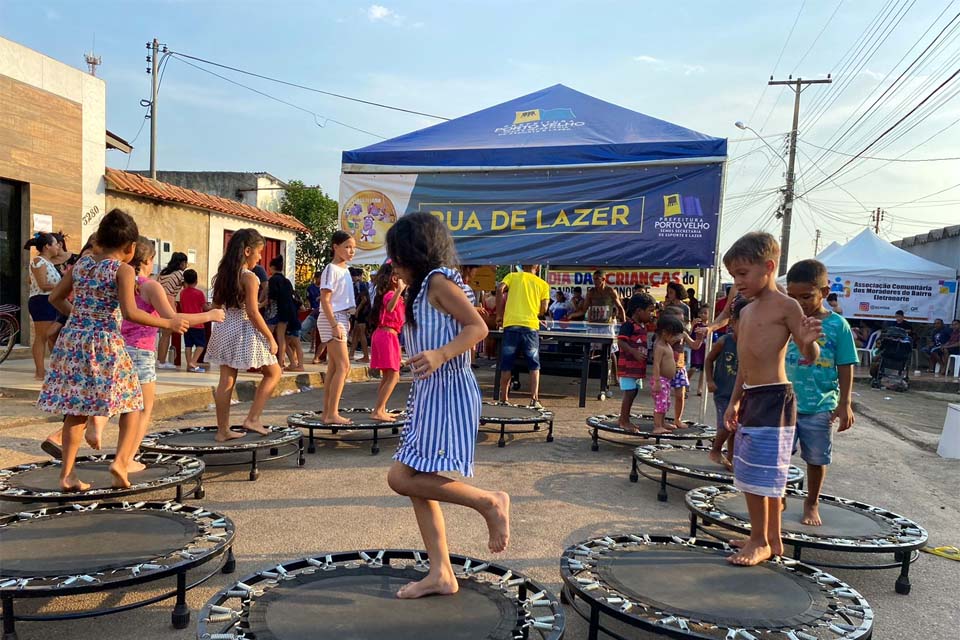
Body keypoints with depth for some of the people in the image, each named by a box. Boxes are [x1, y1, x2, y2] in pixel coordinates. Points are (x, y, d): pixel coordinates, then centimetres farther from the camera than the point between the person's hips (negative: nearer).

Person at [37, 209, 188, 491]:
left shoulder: (80, 263, 10)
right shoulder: (123, 269, -8)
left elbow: (55, 298, 18)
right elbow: (130, 312, -19)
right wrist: (168, 323, -12)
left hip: (72, 339, 6)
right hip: (105, 343, -6)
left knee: (76, 409, 13)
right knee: (131, 403, 8)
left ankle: (67, 473, 14)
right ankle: (120, 461, -8)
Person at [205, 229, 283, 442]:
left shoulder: (223, 275, 8)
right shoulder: (250, 278, -15)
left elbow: (217, 307, 12)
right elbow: (253, 313, -19)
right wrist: (270, 338, -13)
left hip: (224, 329, 7)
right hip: (245, 331, -7)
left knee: (226, 380, 10)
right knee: (273, 372, 10)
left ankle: (222, 430, 15)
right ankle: (253, 418, 4)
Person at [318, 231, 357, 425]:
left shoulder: (344, 270, 14)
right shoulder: (331, 270, -12)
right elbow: (325, 300, -17)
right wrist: (335, 325, -22)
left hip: (341, 320, 9)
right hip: (332, 321, -9)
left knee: (333, 368, 9)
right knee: (343, 366, -12)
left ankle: (327, 412, 14)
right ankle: (332, 413, -9)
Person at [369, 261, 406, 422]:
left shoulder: (390, 294, 15)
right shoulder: (390, 294, -14)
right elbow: (389, 308, -39)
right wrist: (399, 290, -50)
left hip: (382, 335, 10)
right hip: (388, 335, -10)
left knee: (387, 376, 16)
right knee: (393, 376, -10)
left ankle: (381, 410, 21)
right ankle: (377, 411, -12)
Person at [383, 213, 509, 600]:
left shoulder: (439, 280, -10)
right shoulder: (423, 288, 18)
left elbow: (478, 327, -18)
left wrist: (440, 355, -30)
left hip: (447, 392, -10)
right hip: (429, 393, 10)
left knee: (403, 477, -14)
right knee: (416, 483, 8)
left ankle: (490, 503, -2)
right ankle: (441, 574, 14)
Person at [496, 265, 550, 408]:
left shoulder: (512, 276, 12)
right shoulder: (543, 284, 12)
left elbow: (500, 290, -4)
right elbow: (543, 309, 5)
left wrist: (500, 314, 3)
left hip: (511, 324, 1)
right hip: (530, 326, 0)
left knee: (506, 366, 8)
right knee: (534, 366, 10)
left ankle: (503, 400, 14)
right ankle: (534, 400, 3)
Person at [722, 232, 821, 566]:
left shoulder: (785, 306, -10)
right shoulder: (747, 311, 15)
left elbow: (810, 356, -13)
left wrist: (808, 341, -35)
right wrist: (735, 401, 20)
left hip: (773, 399, -9)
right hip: (751, 398, 9)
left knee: (759, 473, -4)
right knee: (767, 476, 15)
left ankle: (759, 542, 11)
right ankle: (773, 539, 27)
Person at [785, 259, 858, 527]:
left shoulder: (837, 325, -7)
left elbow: (846, 368, -4)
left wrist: (844, 404, -7)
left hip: (820, 408, -1)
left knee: (816, 459, 13)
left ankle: (812, 504, 32)